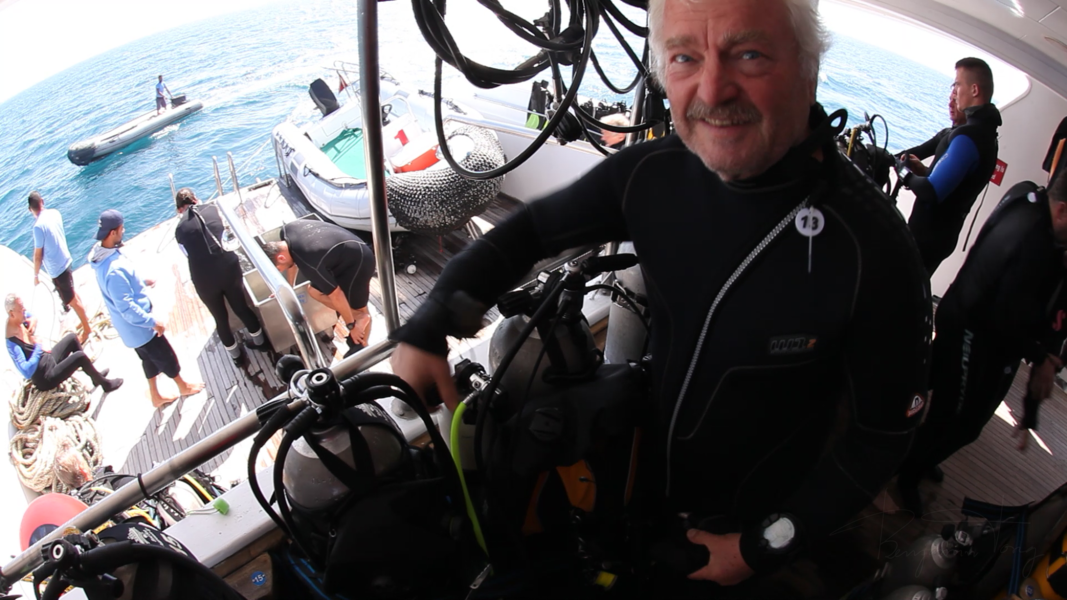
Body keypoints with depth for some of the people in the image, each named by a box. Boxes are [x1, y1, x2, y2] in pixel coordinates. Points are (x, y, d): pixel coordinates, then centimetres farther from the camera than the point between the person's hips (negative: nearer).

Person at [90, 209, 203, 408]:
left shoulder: (103, 253, -6)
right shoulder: (113, 270, -37)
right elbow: (127, 308, -32)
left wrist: (142, 282, 24)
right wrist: (153, 321, -22)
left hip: (132, 324, 9)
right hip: (137, 326, -9)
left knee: (150, 358, 26)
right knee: (165, 355, 15)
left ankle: (156, 396, 43)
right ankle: (183, 386, 39)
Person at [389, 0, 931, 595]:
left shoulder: (875, 249, -30)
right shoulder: (652, 172, -19)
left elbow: (885, 432, -19)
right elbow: (534, 227, -5)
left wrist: (762, 548, -14)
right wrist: (428, 328, -14)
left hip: (753, 517, -3)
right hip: (648, 476, 4)